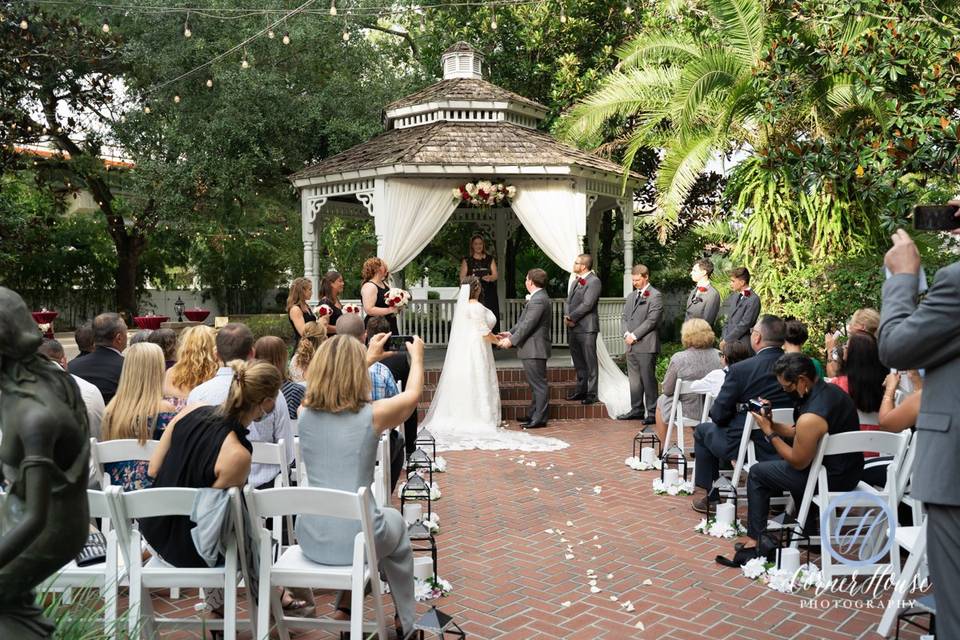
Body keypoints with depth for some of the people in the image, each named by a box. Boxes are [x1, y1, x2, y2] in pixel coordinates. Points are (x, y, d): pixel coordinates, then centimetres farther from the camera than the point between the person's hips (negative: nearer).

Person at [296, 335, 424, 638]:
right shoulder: (372, 415, -14)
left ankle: (346, 599, 44)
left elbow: (331, 382, 19)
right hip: (356, 537, -3)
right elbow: (413, 393, 7)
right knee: (395, 521, 32)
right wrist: (417, 355, 26)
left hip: (311, 539, 3)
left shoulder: (305, 412, -5)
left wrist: (369, 355, 31)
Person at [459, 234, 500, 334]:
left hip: (489, 295, 2)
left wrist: (489, 278, -19)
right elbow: (462, 278, 2)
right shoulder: (467, 260, 8)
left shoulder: (490, 259, 13)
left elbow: (496, 275, 4)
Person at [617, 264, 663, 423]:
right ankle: (637, 410, 21)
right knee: (634, 380, 12)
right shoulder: (631, 296, 18)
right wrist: (626, 333, -1)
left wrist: (634, 335, -13)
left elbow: (652, 320, -13)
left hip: (646, 345, -7)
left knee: (648, 380, -4)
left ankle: (652, 413, 2)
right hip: (631, 345, 7)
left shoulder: (655, 296, -6)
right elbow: (624, 317, 17)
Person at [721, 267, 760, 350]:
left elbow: (744, 324, -14)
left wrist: (726, 340, -9)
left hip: (742, 345, -6)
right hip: (728, 343, 6)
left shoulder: (754, 300, -10)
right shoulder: (733, 297, 14)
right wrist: (724, 339, 2)